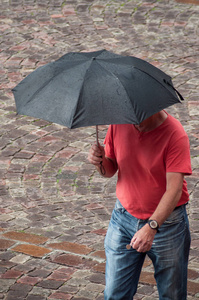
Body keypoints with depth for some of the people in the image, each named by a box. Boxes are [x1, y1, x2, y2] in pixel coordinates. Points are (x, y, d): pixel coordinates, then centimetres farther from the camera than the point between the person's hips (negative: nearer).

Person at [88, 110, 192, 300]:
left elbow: (174, 189, -27)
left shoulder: (175, 134, -20)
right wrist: (101, 162, -17)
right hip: (124, 216, 4)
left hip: (166, 220, -4)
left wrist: (152, 226, -38)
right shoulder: (119, 123, -5)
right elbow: (110, 170, 7)